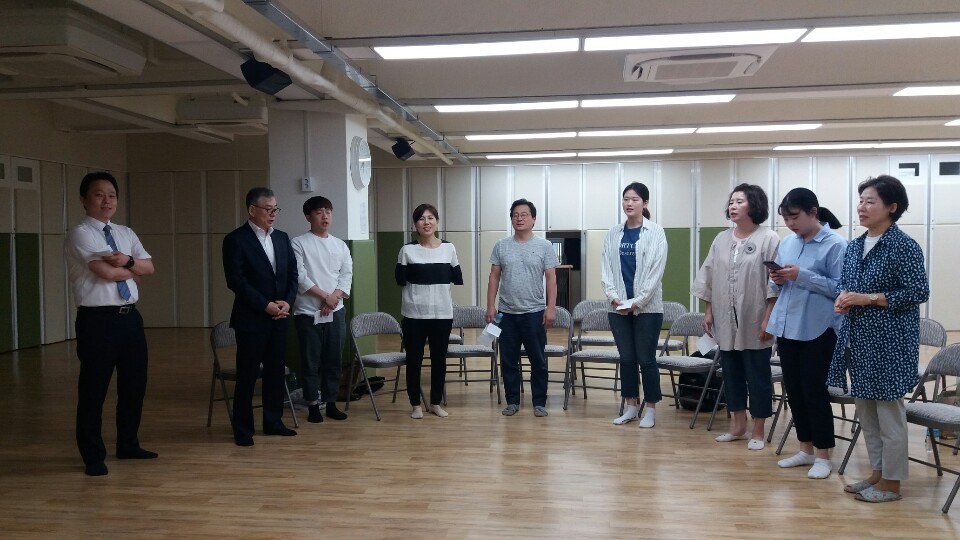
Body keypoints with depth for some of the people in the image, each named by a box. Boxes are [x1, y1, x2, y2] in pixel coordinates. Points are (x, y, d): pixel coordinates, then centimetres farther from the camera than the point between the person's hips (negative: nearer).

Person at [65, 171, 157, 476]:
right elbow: (107, 272, -18)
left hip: (130, 317, 7)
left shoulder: (126, 233, 14)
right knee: (94, 389, 4)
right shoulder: (79, 235, -8)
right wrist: (133, 271, 0)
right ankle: (93, 456, 18)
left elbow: (149, 267, 5)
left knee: (134, 384, 14)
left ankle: (128, 445, 31)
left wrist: (127, 261, -14)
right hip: (97, 319, -7)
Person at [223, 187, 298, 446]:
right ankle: (243, 429, 12)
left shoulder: (282, 238, 11)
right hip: (251, 318, -6)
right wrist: (265, 305, -16)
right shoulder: (236, 240, -8)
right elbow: (236, 281, -14)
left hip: (279, 317, 6)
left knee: (275, 371, 11)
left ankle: (273, 422, 23)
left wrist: (287, 302, -5)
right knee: (247, 374, 1)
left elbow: (292, 274, 11)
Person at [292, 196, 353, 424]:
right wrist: (324, 296, -14)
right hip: (308, 311, -4)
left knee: (334, 360, 8)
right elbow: (299, 277, -11)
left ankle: (331, 403, 19)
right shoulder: (299, 243, -3)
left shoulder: (340, 245, 11)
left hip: (336, 311, 4)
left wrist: (334, 297, -11)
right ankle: (313, 405, 12)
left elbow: (347, 274, 4)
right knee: (311, 361, 2)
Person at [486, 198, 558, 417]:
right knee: (508, 361, 9)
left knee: (538, 361, 6)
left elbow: (551, 279, -3)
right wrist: (490, 306, -1)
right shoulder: (501, 246, 4)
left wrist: (551, 307, -10)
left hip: (535, 313, -2)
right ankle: (512, 401, 21)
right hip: (507, 313, 2)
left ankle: (539, 402, 17)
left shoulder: (544, 246, -1)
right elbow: (494, 278, 5)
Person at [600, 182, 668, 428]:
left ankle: (650, 409, 14)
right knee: (626, 358, 10)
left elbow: (656, 271, -9)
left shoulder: (655, 232, -3)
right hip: (618, 307, 4)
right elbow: (606, 268, 5)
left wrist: (636, 302, -14)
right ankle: (631, 407, 21)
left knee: (646, 359, 2)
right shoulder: (613, 233, 8)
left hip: (647, 307, -3)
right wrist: (613, 296, -10)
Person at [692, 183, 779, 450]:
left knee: (758, 377, 4)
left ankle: (758, 431, 17)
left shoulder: (768, 239, -7)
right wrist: (708, 311, 8)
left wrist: (768, 319, -14)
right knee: (731, 374, 13)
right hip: (726, 322, 5)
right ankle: (738, 426, 27)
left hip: (754, 323, -5)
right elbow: (709, 278, 12)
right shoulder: (721, 240, 9)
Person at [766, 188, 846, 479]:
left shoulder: (835, 244, -10)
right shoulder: (786, 242, 10)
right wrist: (778, 280, -5)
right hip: (786, 327, 7)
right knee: (793, 390, 12)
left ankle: (823, 455, 15)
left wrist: (802, 276, -21)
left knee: (814, 391, 0)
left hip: (818, 330, -7)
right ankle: (805, 450, 26)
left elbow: (840, 288, -16)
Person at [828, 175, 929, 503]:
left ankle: (891, 482, 14)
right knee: (865, 409, 14)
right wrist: (843, 299, -5)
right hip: (858, 339, 8)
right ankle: (877, 473, 27)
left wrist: (870, 298, -19)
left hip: (889, 342, -7)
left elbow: (919, 292, -14)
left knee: (888, 411, 1)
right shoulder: (854, 246, 11)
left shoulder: (904, 246, -11)